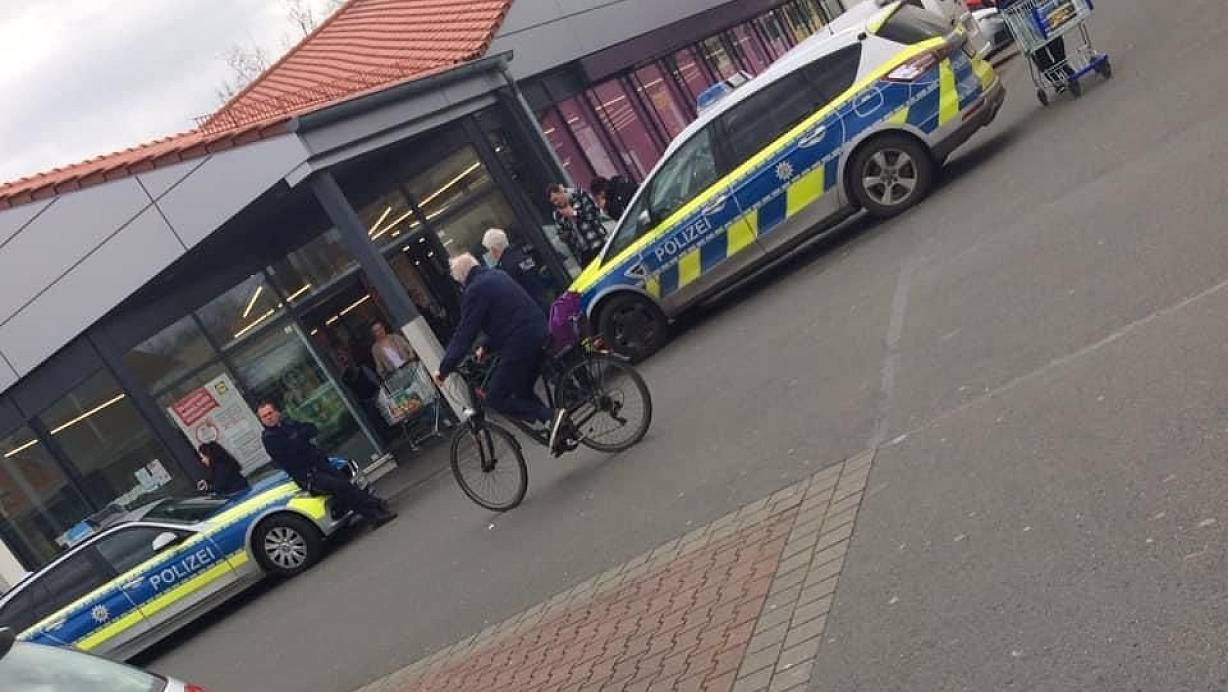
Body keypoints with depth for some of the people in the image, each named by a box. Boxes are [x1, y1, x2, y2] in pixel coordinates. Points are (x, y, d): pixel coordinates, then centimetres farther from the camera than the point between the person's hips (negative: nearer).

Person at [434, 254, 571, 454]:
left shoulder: (475, 291, -10)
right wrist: (486, 347, 30)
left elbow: (464, 334, -11)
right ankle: (557, 426, 15)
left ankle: (551, 417, -15)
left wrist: (445, 369, -5)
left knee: (496, 398, -1)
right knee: (523, 392, 22)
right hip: (541, 337, 9)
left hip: (520, 346, -9)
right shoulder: (497, 276, 18)